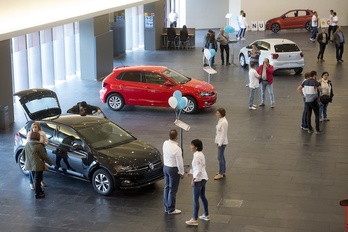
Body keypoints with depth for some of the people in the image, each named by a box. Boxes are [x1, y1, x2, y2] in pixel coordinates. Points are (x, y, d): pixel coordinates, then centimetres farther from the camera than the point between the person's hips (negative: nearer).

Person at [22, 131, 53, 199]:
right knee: (37, 180, 2)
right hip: (37, 165, -7)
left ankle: (39, 191, 33)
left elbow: (23, 154, 11)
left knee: (35, 179, 19)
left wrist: (26, 162, 27)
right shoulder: (39, 146, -19)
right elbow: (44, 156, -14)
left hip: (30, 165, 7)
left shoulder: (27, 145, 1)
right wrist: (50, 162, -1)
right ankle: (37, 194, 7)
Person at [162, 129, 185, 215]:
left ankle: (166, 207, 29)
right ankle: (171, 209, 14)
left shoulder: (165, 143, -6)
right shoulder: (177, 148, -26)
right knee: (172, 189, 4)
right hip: (173, 169, -8)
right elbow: (179, 162, -19)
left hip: (165, 167, 8)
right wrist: (181, 172, -5)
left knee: (167, 187, 18)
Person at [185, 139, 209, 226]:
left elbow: (198, 170, -24)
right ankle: (206, 215, 34)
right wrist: (191, 172, 17)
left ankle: (195, 219, 2)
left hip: (198, 179, -10)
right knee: (202, 197, 22)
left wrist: (193, 180, -20)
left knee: (195, 199, -3)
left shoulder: (197, 156, -22)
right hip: (203, 178, 10)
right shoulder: (201, 154, 7)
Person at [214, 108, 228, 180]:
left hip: (222, 142, -10)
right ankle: (223, 171, 28)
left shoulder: (224, 122, -22)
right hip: (219, 141, 10)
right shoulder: (220, 120, 7)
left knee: (220, 157, -4)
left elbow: (223, 134, -21)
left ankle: (220, 174, 4)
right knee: (222, 157, 18)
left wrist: (220, 143, -19)